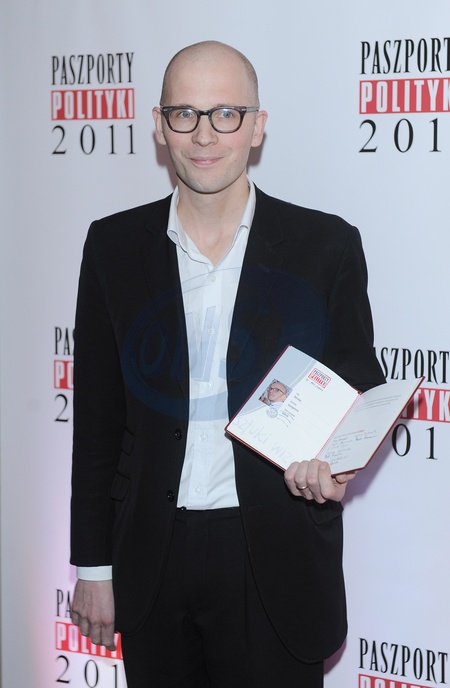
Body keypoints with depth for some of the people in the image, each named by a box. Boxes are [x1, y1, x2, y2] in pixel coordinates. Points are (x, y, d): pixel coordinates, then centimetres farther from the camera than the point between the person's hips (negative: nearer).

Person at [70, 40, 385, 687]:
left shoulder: (327, 246, -3)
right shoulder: (114, 245, 3)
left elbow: (360, 388, 5)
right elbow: (96, 418, 6)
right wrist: (93, 566, 6)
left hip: (276, 568, -1)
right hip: (151, 559, 2)